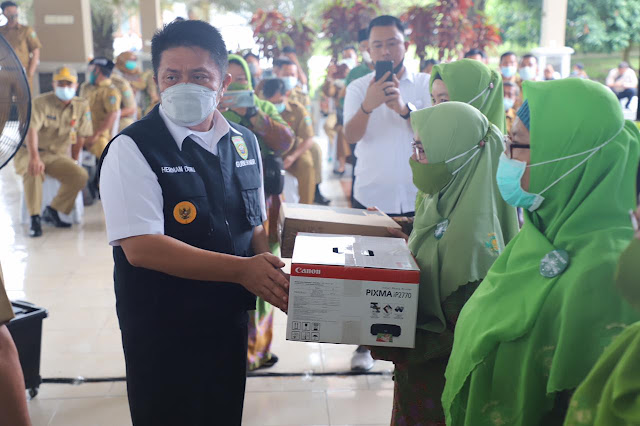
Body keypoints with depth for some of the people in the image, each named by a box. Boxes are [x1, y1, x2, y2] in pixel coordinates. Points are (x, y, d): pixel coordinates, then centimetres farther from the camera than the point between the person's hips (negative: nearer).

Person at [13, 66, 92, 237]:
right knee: (34, 170, -37)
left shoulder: (82, 106, -1)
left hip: (58, 155, 4)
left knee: (81, 176, -22)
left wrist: (74, 161, 8)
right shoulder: (40, 102, -14)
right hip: (29, 152, -4)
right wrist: (34, 157, -42)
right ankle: (35, 218, -27)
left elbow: (80, 136, 8)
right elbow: (32, 130, -27)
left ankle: (52, 210, -4)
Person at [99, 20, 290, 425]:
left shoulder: (245, 143, 4)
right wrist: (242, 270, -29)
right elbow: (141, 247, -24)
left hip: (231, 324, 6)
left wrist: (272, 277, -9)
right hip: (162, 337, -6)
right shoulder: (132, 149, -16)